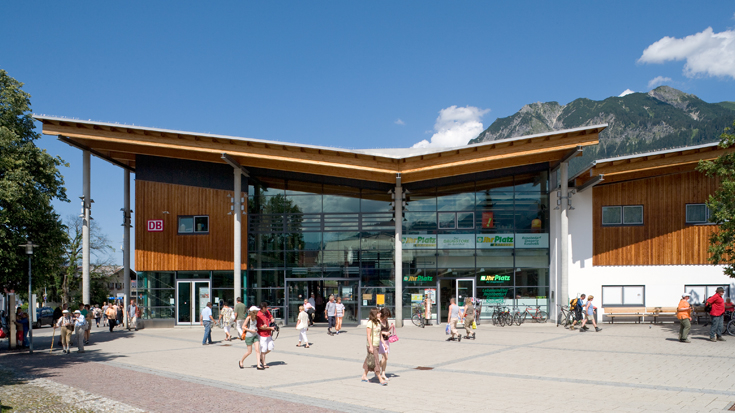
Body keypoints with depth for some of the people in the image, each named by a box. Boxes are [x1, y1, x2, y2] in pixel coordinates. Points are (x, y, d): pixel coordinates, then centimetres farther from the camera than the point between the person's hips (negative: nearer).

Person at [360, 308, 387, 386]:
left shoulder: (378, 322, 11)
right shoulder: (370, 323, -13)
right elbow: (368, 335, -15)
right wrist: (370, 346, -19)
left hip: (377, 345, 8)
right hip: (372, 345, -8)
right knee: (376, 361, -8)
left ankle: (364, 376, 25)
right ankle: (380, 379, -8)